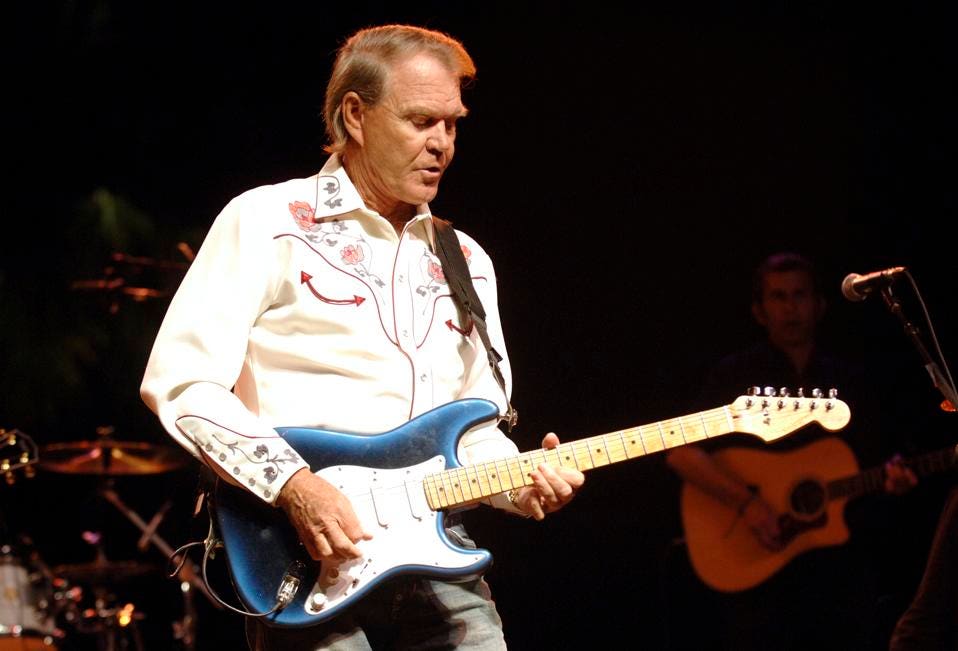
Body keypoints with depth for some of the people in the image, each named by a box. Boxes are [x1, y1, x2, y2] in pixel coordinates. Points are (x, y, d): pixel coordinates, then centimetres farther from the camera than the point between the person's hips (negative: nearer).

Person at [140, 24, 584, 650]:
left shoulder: (467, 262, 19)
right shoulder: (268, 222, 0)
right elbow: (179, 381, -8)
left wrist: (521, 483, 1)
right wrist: (294, 485, -17)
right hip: (308, 556, -5)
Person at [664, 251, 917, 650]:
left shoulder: (847, 380, 13)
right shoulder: (735, 376, 1)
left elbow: (872, 460, 16)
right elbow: (680, 453, -9)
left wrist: (890, 476, -8)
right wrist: (746, 502, -20)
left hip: (839, 566, 3)